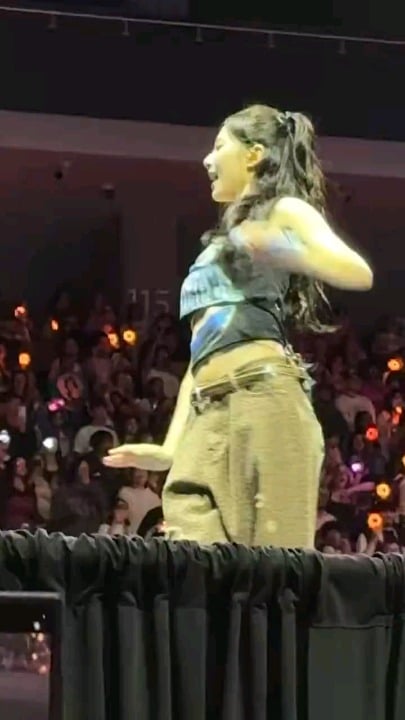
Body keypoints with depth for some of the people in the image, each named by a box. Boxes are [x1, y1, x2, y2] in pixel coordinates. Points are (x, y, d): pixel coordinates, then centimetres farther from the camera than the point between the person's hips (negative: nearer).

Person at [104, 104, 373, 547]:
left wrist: (288, 252, -23)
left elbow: (358, 273, -8)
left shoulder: (284, 211, 10)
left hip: (263, 398, -7)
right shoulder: (218, 248, 32)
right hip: (208, 415, 7)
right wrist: (170, 447, 19)